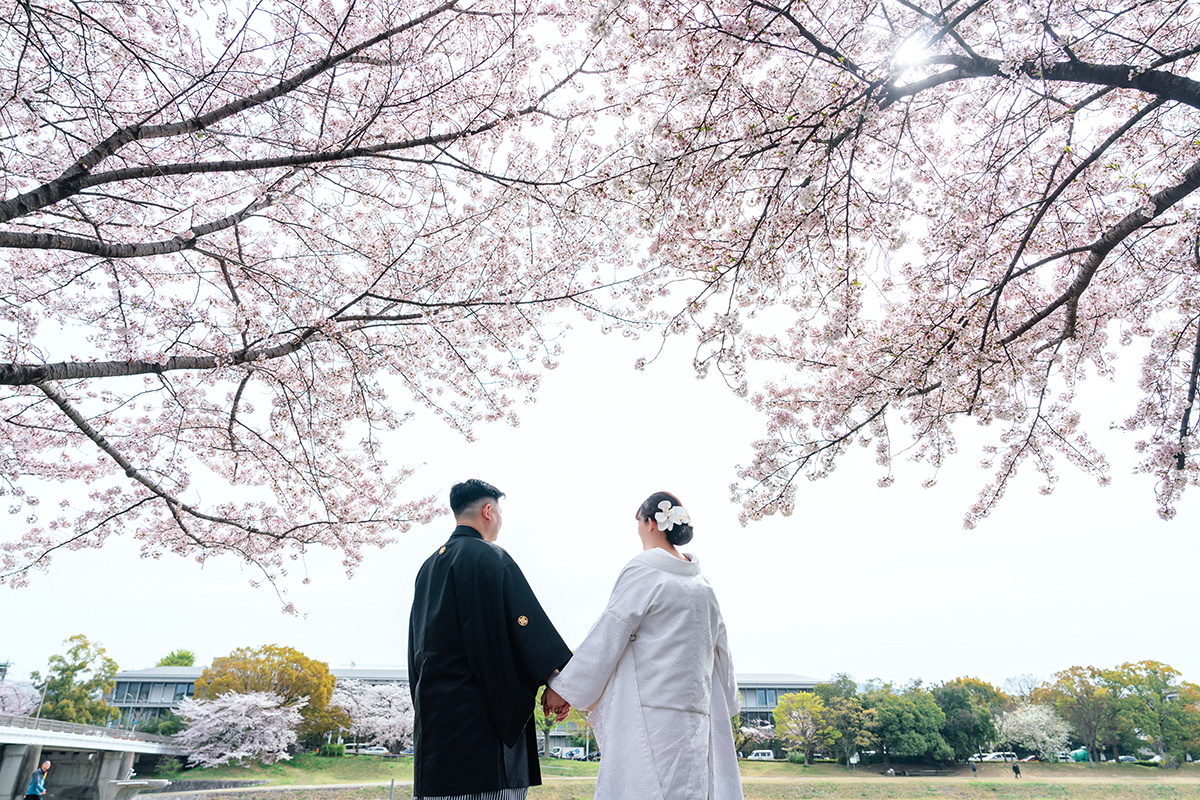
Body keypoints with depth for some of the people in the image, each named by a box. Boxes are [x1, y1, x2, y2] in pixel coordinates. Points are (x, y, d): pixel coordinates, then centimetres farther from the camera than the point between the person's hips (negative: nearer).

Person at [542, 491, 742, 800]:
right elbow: (720, 650, 20)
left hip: (651, 712, -7)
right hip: (696, 714, 8)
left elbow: (606, 637, -11)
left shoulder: (643, 571, -8)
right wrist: (727, 703, 31)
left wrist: (562, 688, -5)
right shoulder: (703, 585, 14)